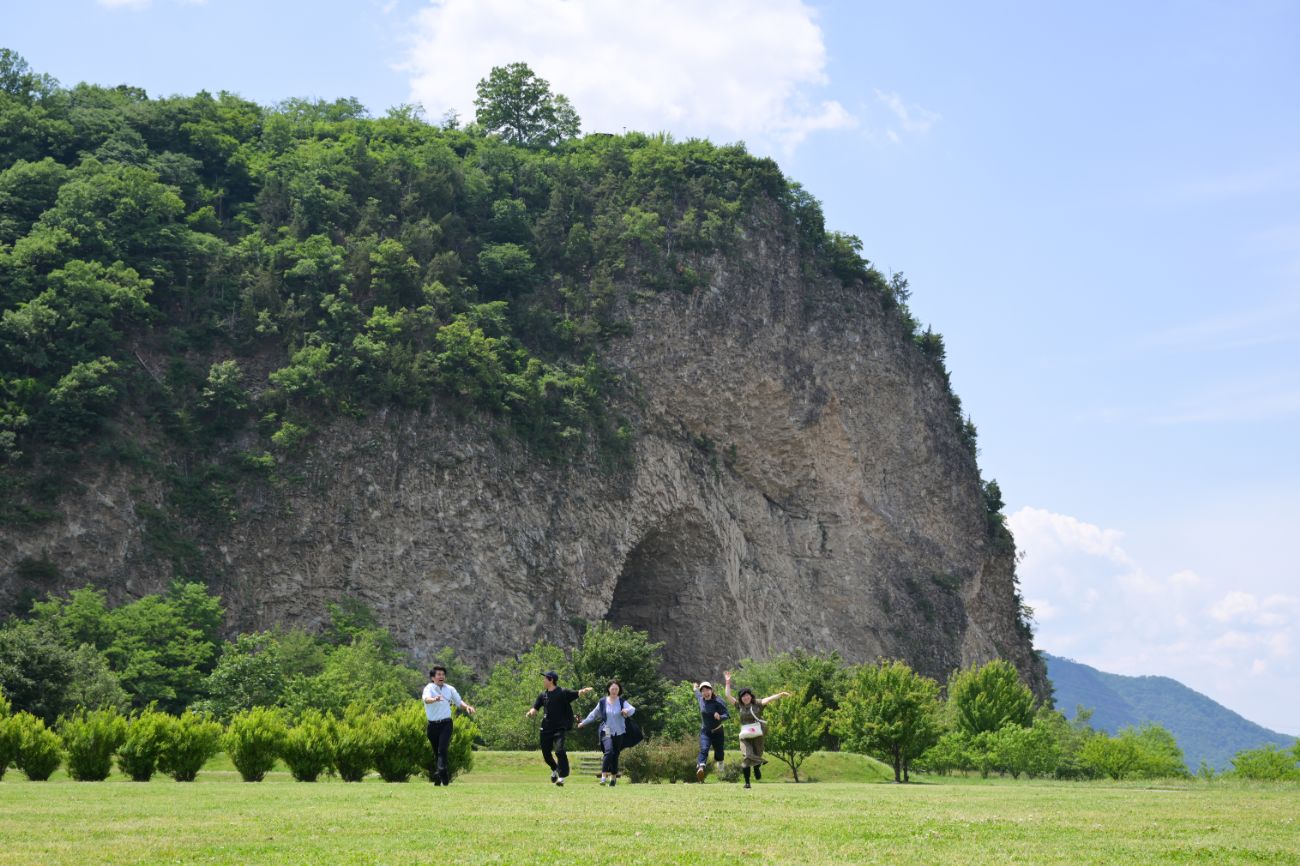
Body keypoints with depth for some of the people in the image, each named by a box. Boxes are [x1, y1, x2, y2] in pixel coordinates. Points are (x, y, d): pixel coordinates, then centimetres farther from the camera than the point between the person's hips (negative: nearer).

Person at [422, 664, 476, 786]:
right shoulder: (429, 688, -3)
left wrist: (467, 707, -1)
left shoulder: (450, 689, 10)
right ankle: (445, 776, 19)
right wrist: (434, 699, -47)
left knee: (442, 749, -18)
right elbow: (426, 699, -25)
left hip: (446, 724, 1)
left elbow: (458, 701, 20)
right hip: (432, 725, -1)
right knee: (436, 752, 6)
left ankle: (439, 773, -32)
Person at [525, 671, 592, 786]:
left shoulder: (563, 692, -5)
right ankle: (554, 770, 40)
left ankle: (562, 777, -17)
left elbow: (577, 694, -14)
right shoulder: (543, 695, 10)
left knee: (559, 750, -21)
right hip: (546, 728, 6)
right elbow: (535, 708, 9)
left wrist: (585, 690, -36)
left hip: (560, 728, -6)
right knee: (546, 753, 12)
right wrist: (531, 713, -14)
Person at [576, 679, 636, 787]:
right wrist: (583, 722, 20)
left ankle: (613, 778, 20)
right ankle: (604, 776, -25)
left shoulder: (622, 702, -1)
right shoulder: (602, 702, 3)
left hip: (619, 733, 1)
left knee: (615, 755, 6)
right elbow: (594, 714, 16)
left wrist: (627, 710, -42)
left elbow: (632, 709, -19)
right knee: (609, 751, -22)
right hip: (606, 732, -1)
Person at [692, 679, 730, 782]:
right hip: (705, 732, 2)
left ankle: (720, 763, 50)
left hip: (717, 731, -2)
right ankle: (700, 767, -46)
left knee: (718, 750, 13)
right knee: (704, 749, -22)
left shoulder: (718, 702, -17)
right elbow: (697, 694, 23)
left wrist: (720, 717, -46)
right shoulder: (700, 699, -3)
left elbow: (727, 715, -25)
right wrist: (695, 689, 44)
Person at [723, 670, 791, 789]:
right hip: (745, 736, 0)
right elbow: (728, 695, 5)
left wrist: (780, 695, -20)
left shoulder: (756, 704, 2)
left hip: (757, 735, 0)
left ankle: (756, 767, 43)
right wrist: (728, 683, -1)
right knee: (746, 756, -11)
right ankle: (747, 782, -1)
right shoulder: (738, 705, 6)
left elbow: (768, 699, -9)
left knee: (757, 755, 6)